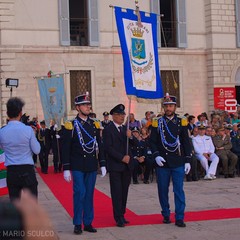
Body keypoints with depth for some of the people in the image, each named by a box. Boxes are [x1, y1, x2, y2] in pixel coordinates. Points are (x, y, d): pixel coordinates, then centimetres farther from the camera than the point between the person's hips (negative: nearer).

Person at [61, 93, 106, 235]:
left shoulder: (95, 125, 9)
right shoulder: (71, 126, -3)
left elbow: (100, 146, 13)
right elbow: (66, 149, -4)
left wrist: (103, 164, 8)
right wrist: (66, 169, -8)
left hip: (92, 166, 4)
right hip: (77, 166, -4)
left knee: (89, 194, 8)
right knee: (80, 193, -7)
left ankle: (88, 223, 16)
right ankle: (78, 224, 4)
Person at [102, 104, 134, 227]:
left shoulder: (126, 129, 15)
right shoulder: (108, 130, -5)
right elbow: (108, 148, -12)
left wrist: (130, 137, -11)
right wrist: (122, 158, -16)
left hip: (127, 165, 6)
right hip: (115, 166, -6)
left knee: (124, 191, 7)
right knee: (117, 192, -2)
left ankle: (121, 215, 15)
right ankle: (118, 218, 2)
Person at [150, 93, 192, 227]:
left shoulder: (181, 123, 4)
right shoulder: (157, 123, 4)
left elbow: (186, 143, 5)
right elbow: (153, 142, 5)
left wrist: (188, 161, 0)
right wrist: (156, 156, -11)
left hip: (178, 163, -1)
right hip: (162, 163, 1)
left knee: (179, 190, -1)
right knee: (163, 190, 8)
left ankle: (179, 218, 4)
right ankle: (166, 215, 23)